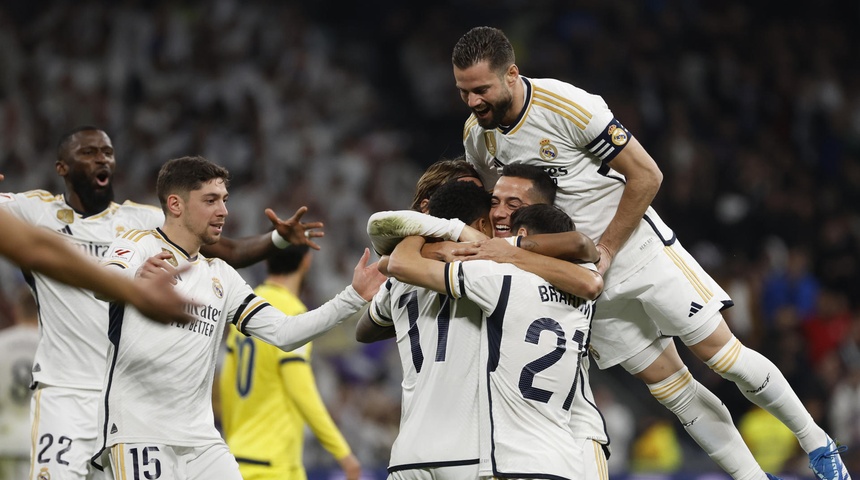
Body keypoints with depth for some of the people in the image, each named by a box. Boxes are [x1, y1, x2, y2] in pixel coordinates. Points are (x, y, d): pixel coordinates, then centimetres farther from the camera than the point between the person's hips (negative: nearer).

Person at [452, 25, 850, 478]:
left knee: (722, 353, -4)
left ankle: (817, 444, 14)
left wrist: (604, 251, -15)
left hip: (641, 251, -5)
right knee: (669, 386, 3)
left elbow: (646, 174, -16)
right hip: (587, 278, 5)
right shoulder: (476, 135, -3)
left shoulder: (567, 106, -23)